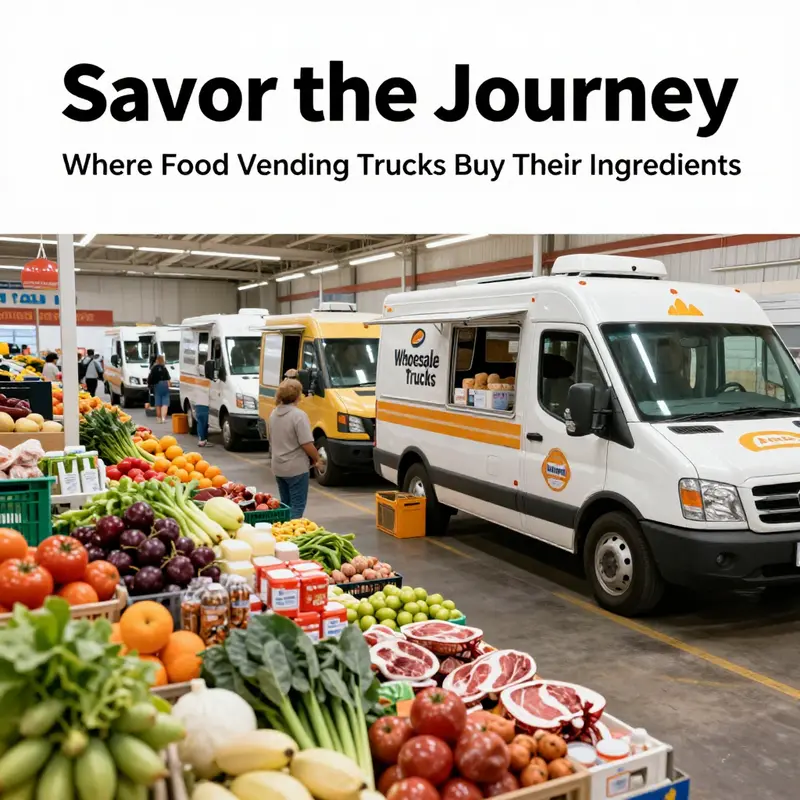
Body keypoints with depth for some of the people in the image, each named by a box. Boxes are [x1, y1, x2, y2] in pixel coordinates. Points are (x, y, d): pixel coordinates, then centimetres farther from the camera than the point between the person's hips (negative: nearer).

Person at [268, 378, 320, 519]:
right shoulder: (299, 415, -18)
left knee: (285, 504, 18)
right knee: (297, 506, 0)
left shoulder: (274, 414, 6)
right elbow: (307, 444, -21)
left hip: (278, 468, 8)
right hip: (296, 468, -8)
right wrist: (316, 458, -4)